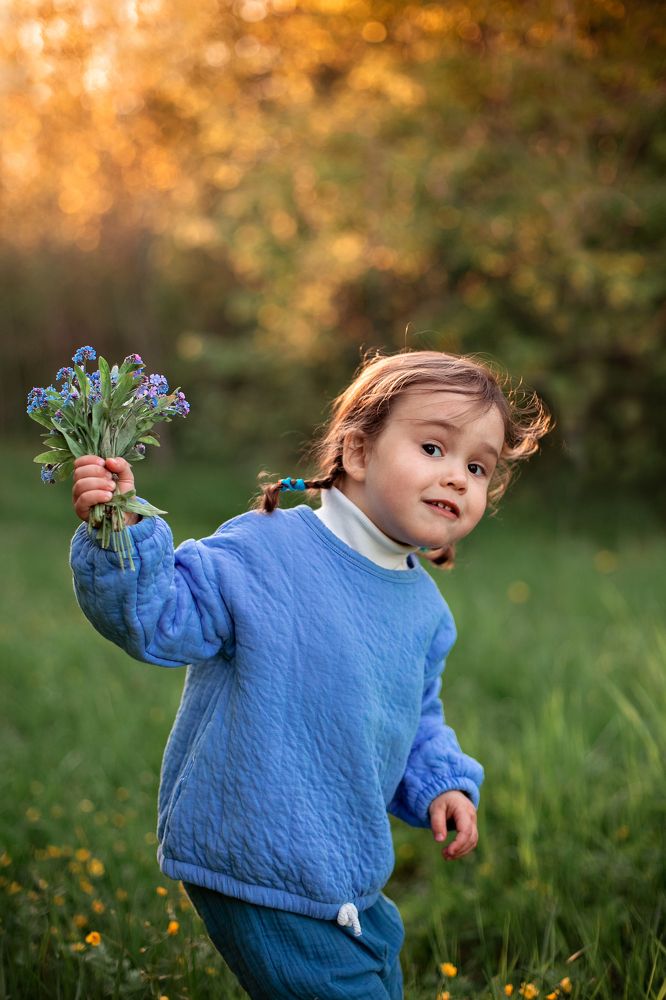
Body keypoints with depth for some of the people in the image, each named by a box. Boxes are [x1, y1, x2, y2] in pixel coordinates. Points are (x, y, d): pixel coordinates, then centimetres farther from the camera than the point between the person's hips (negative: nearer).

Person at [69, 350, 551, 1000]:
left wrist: (441, 784, 2)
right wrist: (119, 533, -34)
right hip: (258, 873, -7)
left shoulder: (424, 607, 5)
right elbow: (158, 617, -19)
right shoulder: (261, 553, -16)